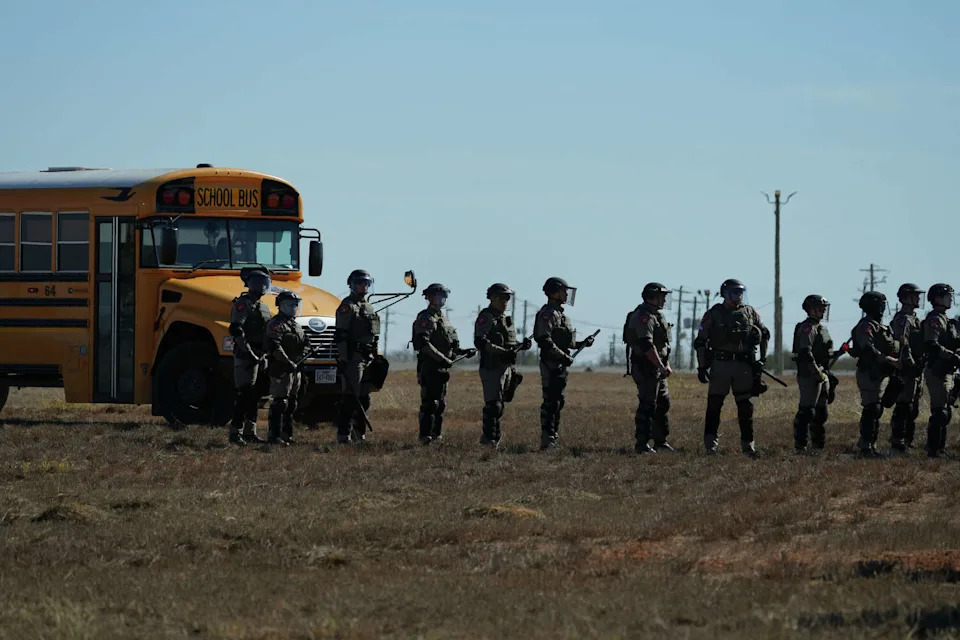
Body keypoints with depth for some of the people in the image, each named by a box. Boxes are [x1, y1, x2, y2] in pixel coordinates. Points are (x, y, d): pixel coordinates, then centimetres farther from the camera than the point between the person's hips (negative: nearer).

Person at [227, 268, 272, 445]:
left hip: (259, 358, 9)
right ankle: (235, 433, -12)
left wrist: (264, 358, 16)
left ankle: (250, 432, 17)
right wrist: (249, 353, -23)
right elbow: (236, 330, -21)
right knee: (245, 395, -12)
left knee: (254, 396, 11)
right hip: (245, 357, -9)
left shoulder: (263, 308, 18)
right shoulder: (242, 304, -10)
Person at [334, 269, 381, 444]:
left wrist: (374, 357, 21)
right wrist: (343, 358, -20)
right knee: (351, 397, -11)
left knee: (364, 399, 11)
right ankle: (343, 434, -10)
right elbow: (341, 336, -14)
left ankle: (359, 433, 17)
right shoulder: (347, 306, -7)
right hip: (353, 358, -8)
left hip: (368, 358, 8)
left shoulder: (369, 308, 20)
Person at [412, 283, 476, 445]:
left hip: (443, 366, 9)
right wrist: (442, 358, -24)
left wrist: (462, 351, 7)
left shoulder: (444, 319, 19)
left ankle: (436, 434, 17)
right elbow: (424, 344, -21)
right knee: (429, 402, -11)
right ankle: (425, 435, -10)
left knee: (441, 402, 11)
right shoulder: (425, 318, -10)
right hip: (429, 365, -9)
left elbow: (451, 343, 25)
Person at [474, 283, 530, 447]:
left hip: (507, 366, 8)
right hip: (491, 367, -8)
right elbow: (480, 342, -19)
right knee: (493, 404, -11)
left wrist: (522, 345, 4)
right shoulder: (486, 317, -8)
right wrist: (503, 352, -24)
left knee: (499, 404, 12)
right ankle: (490, 437, -8)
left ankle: (490, 435, 19)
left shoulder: (506, 318, 19)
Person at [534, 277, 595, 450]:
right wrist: (564, 356, -21)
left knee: (558, 401, 12)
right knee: (551, 402, -11)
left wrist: (582, 344, 13)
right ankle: (547, 440, -11)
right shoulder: (547, 314, -13)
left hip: (560, 364, 10)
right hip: (551, 363, -10)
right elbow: (545, 341, -22)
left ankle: (552, 437, 17)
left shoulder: (559, 313, 19)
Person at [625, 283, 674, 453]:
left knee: (663, 404, 14)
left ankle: (661, 441, 22)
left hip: (657, 368, 11)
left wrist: (666, 365, 18)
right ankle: (642, 444, -7)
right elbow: (646, 345, -26)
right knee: (647, 405, -9)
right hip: (646, 367, -11)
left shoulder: (656, 315, 18)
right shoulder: (644, 316, -17)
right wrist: (661, 366, -25)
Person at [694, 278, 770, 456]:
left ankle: (747, 443, 13)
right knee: (714, 404, -4)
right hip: (720, 363, -3)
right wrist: (701, 367, -3)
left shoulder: (749, 313, 9)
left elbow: (764, 334, 20)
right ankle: (711, 443, 0)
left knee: (746, 406, 6)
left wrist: (762, 357, 12)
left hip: (744, 365, 3)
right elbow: (700, 342, 2)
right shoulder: (713, 314, 1)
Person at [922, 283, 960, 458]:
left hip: (945, 371, 10)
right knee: (940, 412, -11)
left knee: (946, 411, 13)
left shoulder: (944, 319, 20)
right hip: (937, 371, -10)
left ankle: (939, 448, 19)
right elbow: (932, 346, -24)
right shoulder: (934, 320, -13)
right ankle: (933, 449, -10)